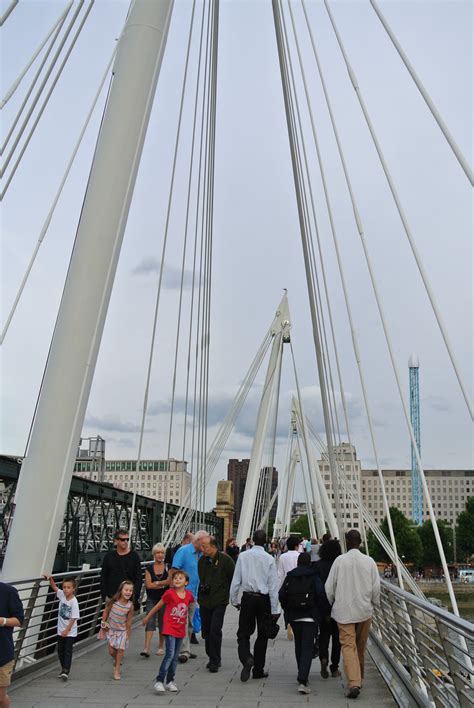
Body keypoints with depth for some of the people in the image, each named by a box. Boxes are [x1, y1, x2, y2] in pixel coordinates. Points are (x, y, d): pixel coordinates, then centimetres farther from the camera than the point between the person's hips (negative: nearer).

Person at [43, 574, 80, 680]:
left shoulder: (74, 602, -21)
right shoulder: (62, 595, -5)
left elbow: (74, 618, -19)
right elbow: (54, 587, 1)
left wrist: (67, 630, -19)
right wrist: (50, 578, -16)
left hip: (70, 631, -6)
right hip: (61, 630, 6)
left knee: (68, 651, -3)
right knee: (60, 650, 14)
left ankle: (66, 671, 0)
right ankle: (63, 669, 28)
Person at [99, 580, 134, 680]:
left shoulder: (130, 606, -20)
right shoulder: (113, 601, -21)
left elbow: (129, 621, -12)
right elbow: (106, 611, -4)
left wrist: (128, 635, -7)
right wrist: (103, 623, 0)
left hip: (122, 630, -1)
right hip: (111, 629, 1)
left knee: (120, 649, 0)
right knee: (111, 651, 5)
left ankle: (117, 671, 19)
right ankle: (117, 661, 38)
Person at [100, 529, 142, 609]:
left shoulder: (134, 556, 2)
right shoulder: (109, 556, 5)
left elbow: (138, 578, 1)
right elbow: (103, 578, 9)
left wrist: (135, 596, -8)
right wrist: (104, 595, 1)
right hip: (111, 597, 1)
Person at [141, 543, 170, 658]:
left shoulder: (168, 567, 0)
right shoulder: (149, 568, 1)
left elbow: (170, 582, -10)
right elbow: (148, 584, -8)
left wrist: (156, 583, -14)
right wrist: (163, 584, -10)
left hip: (164, 599, 0)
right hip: (151, 600, 0)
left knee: (163, 623, 7)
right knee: (150, 622, -9)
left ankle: (161, 647, 21)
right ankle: (146, 648, -12)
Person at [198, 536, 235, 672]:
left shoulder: (226, 560, -10)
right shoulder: (202, 560, 6)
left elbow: (234, 579, -2)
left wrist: (230, 595, -2)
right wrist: (202, 587, 8)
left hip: (220, 601, -5)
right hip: (204, 601, 5)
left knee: (215, 630, -12)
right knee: (206, 631, 9)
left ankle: (214, 661, 1)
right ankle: (213, 658, 26)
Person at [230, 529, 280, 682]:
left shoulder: (243, 556, -3)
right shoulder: (269, 559, -6)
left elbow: (236, 580, 0)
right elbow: (273, 585, -4)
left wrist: (234, 599, 11)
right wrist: (274, 609, 0)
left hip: (247, 598, 0)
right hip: (264, 599, 0)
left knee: (243, 633, 8)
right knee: (262, 635, 13)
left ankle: (246, 658, -19)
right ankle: (258, 670, 18)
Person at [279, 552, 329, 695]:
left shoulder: (289, 577, 2)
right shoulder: (314, 578, -7)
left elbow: (281, 595, 1)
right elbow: (321, 595, -14)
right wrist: (324, 611, 1)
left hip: (294, 617, 4)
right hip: (310, 617, -3)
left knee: (298, 646, 19)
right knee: (307, 648, -4)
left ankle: (302, 676, 30)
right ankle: (302, 681, -16)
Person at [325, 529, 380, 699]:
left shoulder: (340, 560, -9)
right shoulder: (369, 561, -4)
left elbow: (329, 586, -3)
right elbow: (376, 587, 0)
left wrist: (328, 605, 13)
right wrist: (374, 604, 17)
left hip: (344, 610, -3)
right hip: (364, 610, 3)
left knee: (348, 646, -2)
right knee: (360, 647, 18)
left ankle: (354, 683, -14)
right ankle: (359, 678, 31)